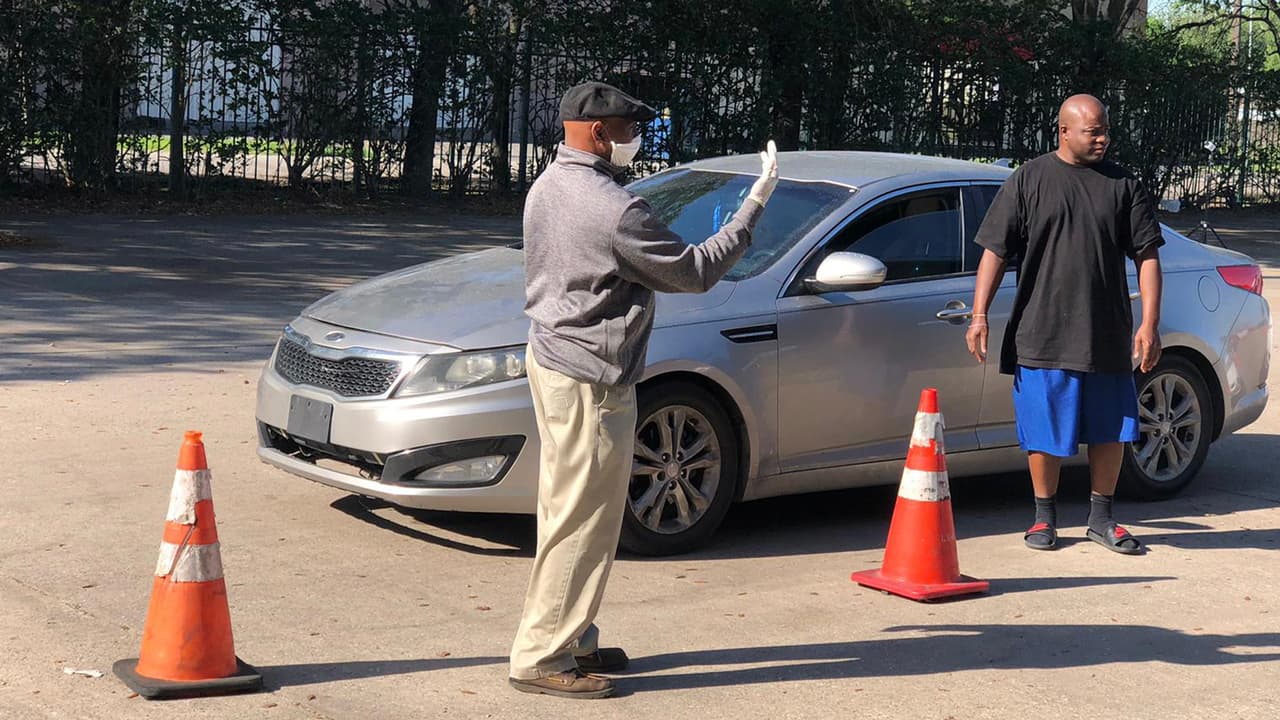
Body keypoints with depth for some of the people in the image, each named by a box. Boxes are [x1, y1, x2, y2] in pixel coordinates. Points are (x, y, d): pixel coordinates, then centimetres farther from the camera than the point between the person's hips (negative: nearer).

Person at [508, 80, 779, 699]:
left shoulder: (547, 187, 8)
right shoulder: (616, 210, -22)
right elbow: (695, 272, -14)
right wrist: (755, 205, -7)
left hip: (550, 358, 10)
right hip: (590, 378, -10)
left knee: (568, 509, 17)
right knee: (583, 520, -3)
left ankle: (571, 640, 27)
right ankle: (541, 659, 2)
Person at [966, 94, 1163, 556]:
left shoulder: (1123, 185, 6)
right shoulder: (1029, 180, 2)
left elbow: (1147, 256, 5)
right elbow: (995, 251, 0)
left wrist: (1149, 324, -3)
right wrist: (979, 315, -8)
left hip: (1108, 338, 2)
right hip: (1042, 337, -2)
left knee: (1111, 430, 8)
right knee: (1044, 430, 4)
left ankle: (1101, 517, 23)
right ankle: (1045, 517, 19)